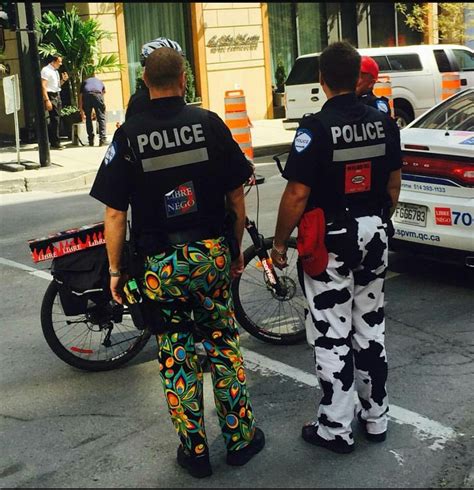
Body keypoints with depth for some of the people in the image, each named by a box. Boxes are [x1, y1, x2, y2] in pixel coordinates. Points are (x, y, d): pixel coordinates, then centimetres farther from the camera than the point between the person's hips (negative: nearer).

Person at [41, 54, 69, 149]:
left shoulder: (56, 71, 15)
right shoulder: (46, 70, -10)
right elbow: (43, 86, -16)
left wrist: (63, 80, 4)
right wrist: (47, 100, -23)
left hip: (57, 95, 9)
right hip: (51, 96, -9)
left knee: (56, 120, 10)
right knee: (55, 119, -8)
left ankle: (52, 140, 18)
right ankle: (55, 143, -2)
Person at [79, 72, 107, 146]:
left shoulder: (84, 82, 35)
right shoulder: (100, 82, 37)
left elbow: (80, 96, 31)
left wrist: (81, 112, 36)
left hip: (86, 96, 1)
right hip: (97, 95, -1)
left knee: (88, 118, 14)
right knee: (101, 118, 5)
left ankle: (91, 141, 14)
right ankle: (102, 139, -7)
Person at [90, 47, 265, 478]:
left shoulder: (128, 135, -6)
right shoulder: (209, 124, -3)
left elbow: (115, 214, -6)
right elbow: (236, 196, 0)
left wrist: (115, 271, 4)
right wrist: (237, 249, 13)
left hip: (161, 264, -1)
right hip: (212, 255, 1)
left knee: (177, 358, 11)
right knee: (223, 346, 15)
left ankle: (195, 450, 21)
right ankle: (241, 438, 25)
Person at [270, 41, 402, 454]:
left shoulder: (316, 128, -17)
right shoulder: (384, 123, 1)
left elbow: (297, 194, -17)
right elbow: (393, 184, 9)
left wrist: (279, 242, -6)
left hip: (330, 241, -6)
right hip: (374, 235, 6)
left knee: (332, 335, 4)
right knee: (371, 328, 16)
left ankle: (335, 429, 13)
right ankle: (376, 417, 28)